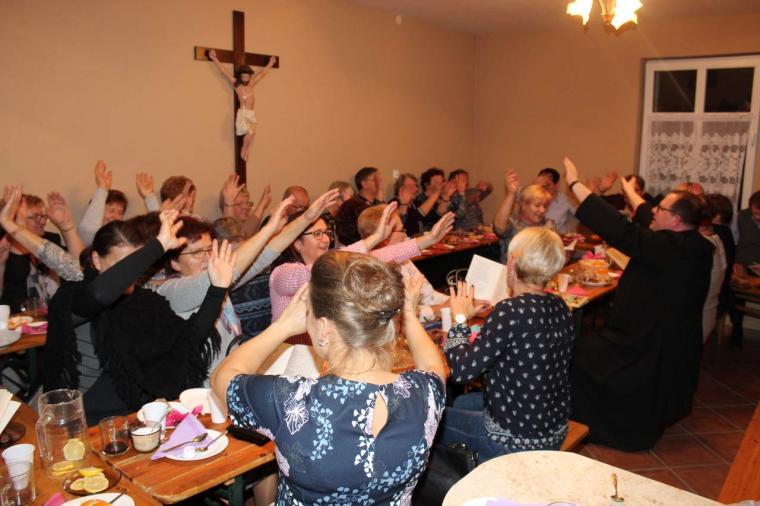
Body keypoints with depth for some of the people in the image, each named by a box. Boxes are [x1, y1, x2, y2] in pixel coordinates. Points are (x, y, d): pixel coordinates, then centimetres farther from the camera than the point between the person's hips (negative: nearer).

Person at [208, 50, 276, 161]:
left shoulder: (250, 85, 16)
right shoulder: (236, 85, 1)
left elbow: (262, 74, 27)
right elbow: (224, 71, -2)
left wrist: (270, 64, 37)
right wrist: (214, 59, -5)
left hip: (252, 114, 6)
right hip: (243, 113, -6)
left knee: (252, 133, -6)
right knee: (250, 133, -19)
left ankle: (245, 152, 5)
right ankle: (243, 151, 2)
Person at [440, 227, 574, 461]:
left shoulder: (511, 311, -28)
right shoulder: (560, 307, -4)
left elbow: (462, 371, -25)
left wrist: (460, 319, -12)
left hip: (516, 443, -7)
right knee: (462, 402, 27)